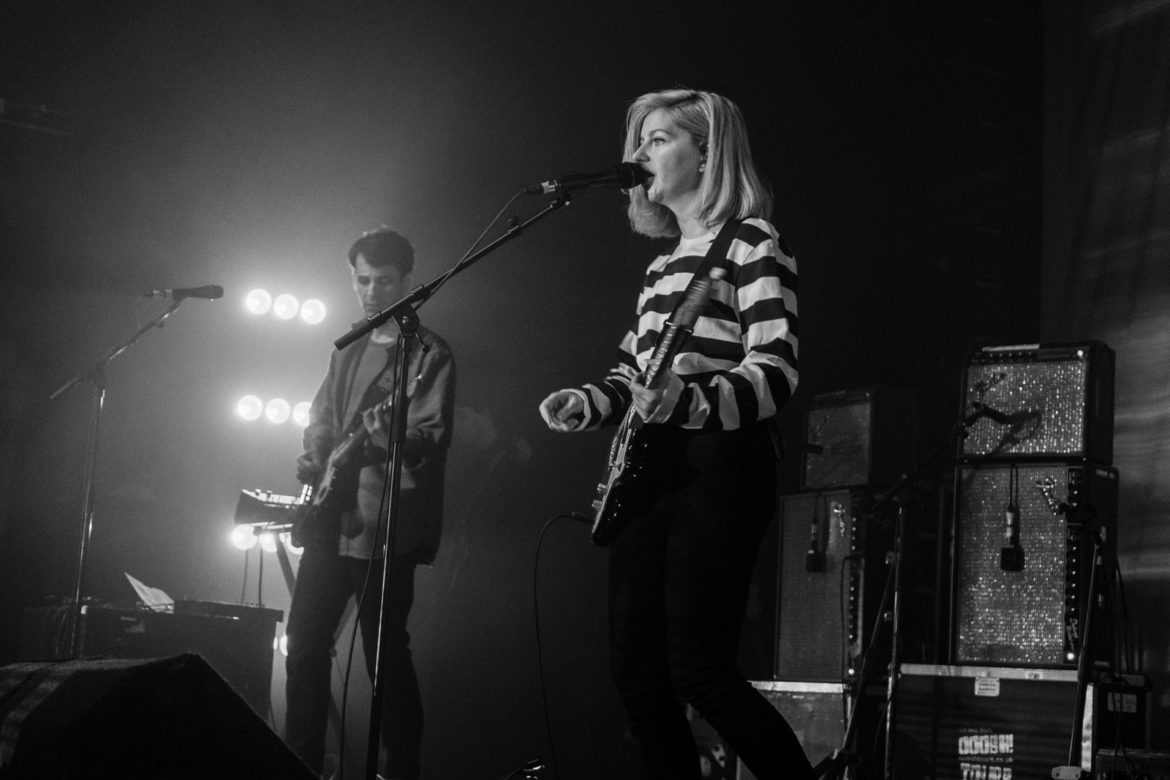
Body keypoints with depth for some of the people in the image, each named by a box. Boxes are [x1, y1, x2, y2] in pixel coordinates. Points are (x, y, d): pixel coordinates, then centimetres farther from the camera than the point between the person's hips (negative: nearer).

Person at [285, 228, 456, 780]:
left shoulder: (429, 355, -3)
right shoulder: (348, 349, 18)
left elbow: (432, 439, -12)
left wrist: (392, 436, -32)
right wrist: (312, 457, 4)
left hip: (384, 523, -7)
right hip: (330, 518, 7)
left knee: (385, 651, -6)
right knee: (305, 640, 8)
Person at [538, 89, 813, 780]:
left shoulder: (751, 241, -5)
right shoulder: (664, 262, 21)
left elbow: (776, 371, -16)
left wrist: (688, 400, -32)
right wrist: (583, 404, 7)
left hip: (717, 468, -9)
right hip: (647, 475, 9)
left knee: (699, 671, -14)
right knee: (635, 667, 5)